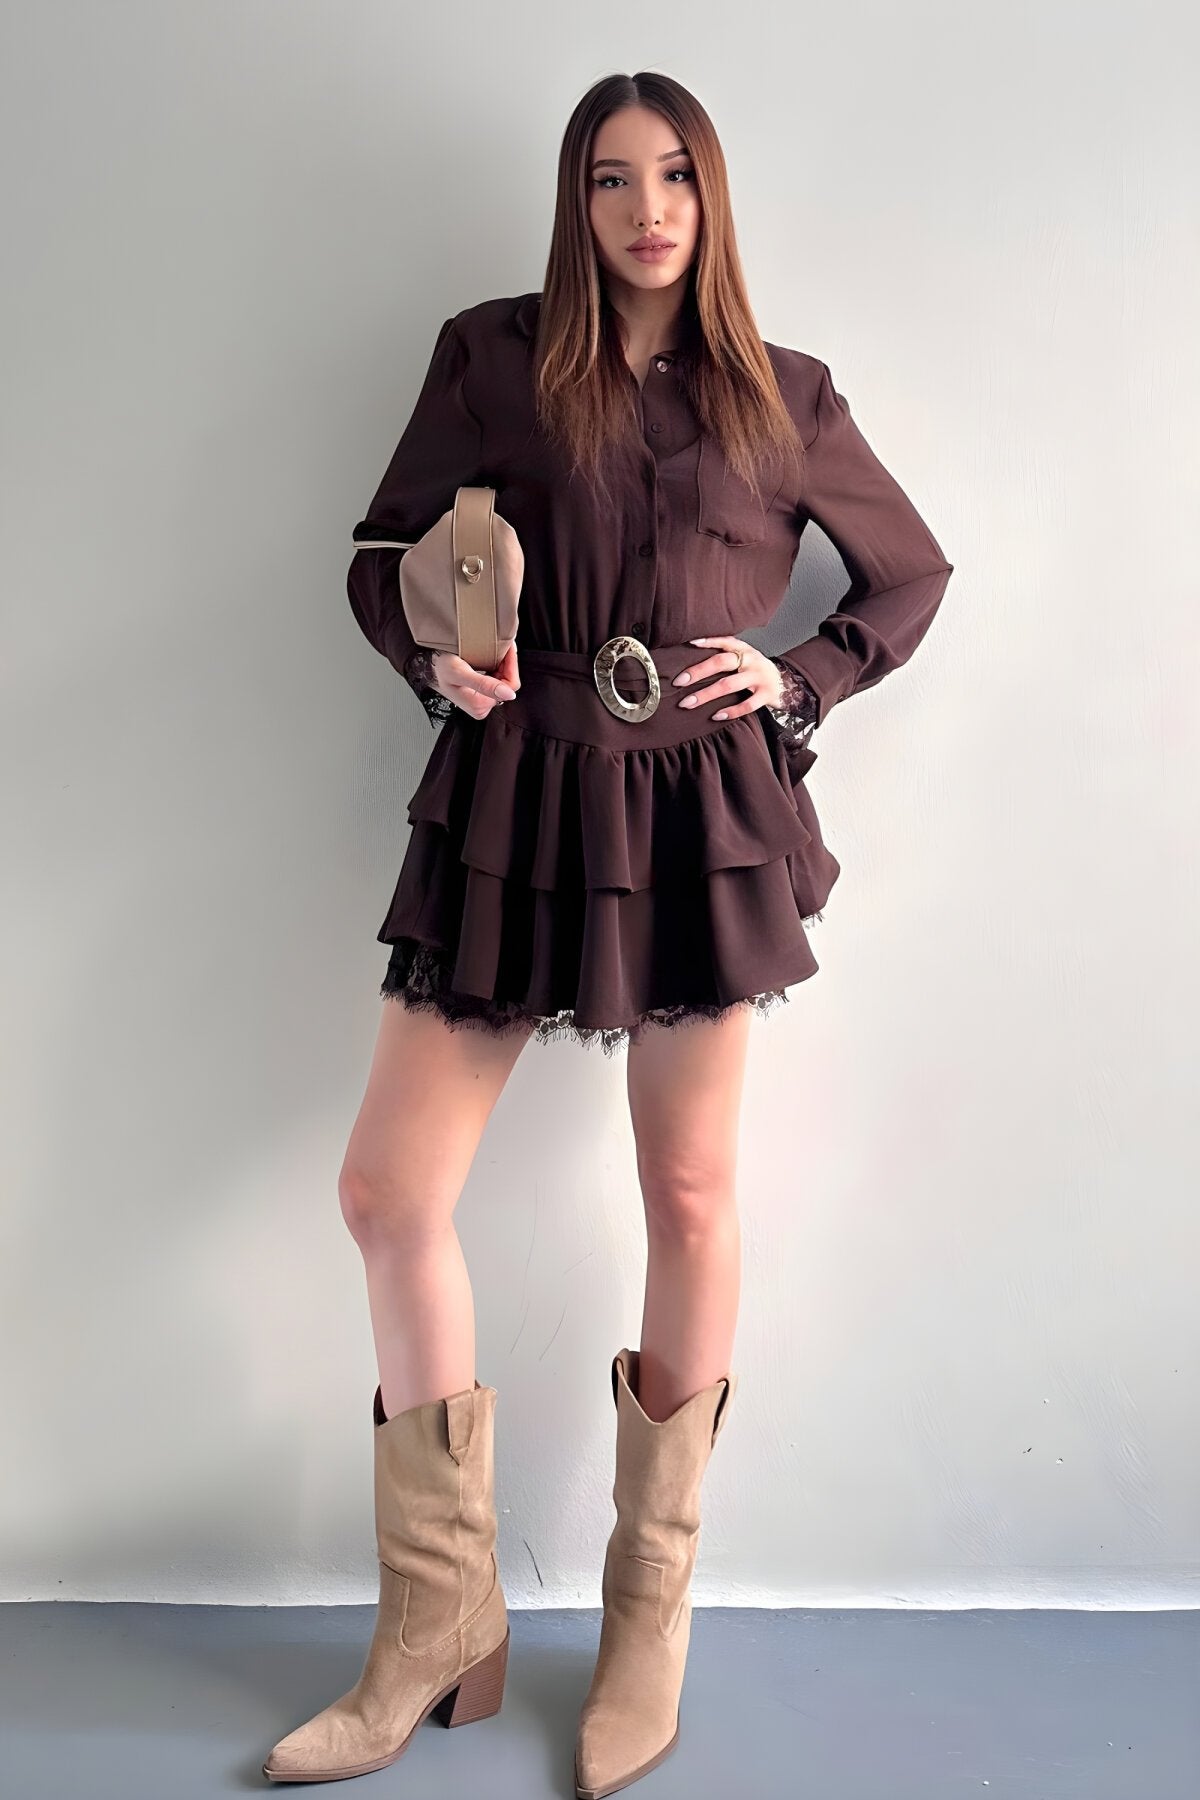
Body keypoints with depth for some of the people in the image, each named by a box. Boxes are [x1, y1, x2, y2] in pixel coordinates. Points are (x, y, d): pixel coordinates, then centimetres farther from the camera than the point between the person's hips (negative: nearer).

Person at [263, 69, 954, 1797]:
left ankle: (651, 1620, 25)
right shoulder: (490, 356, 6)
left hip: (706, 817, 0)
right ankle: (441, 1629, 15)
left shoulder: (784, 398, 8)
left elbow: (912, 573, 17)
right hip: (518, 800, 1)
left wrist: (800, 678, 1)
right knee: (389, 1190, -4)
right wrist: (431, 651, -11)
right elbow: (383, 555, 10)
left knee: (692, 1198, 5)